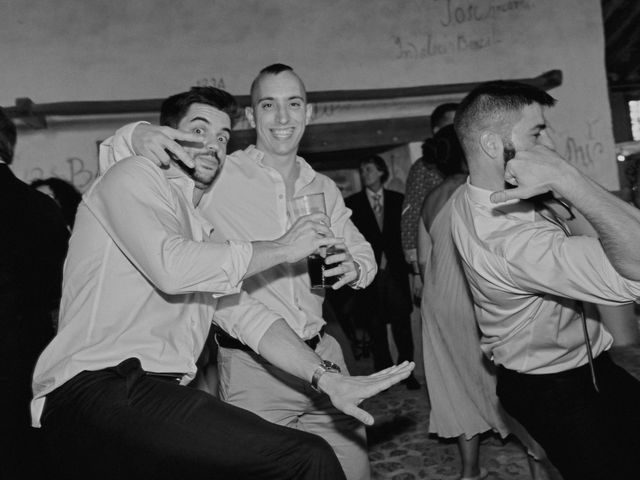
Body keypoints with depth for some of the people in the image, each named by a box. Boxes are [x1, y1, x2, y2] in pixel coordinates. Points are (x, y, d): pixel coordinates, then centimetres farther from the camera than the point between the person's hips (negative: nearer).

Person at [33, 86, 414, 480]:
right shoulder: (134, 175, 2)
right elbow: (171, 266, -16)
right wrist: (282, 248, -6)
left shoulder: (203, 230, 25)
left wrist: (328, 380, 3)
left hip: (160, 395, 8)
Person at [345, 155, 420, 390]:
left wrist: (408, 261, -5)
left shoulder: (397, 199, 9)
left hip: (395, 271, 1)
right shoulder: (352, 203, 5)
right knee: (376, 329, 5)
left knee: (402, 325, 2)